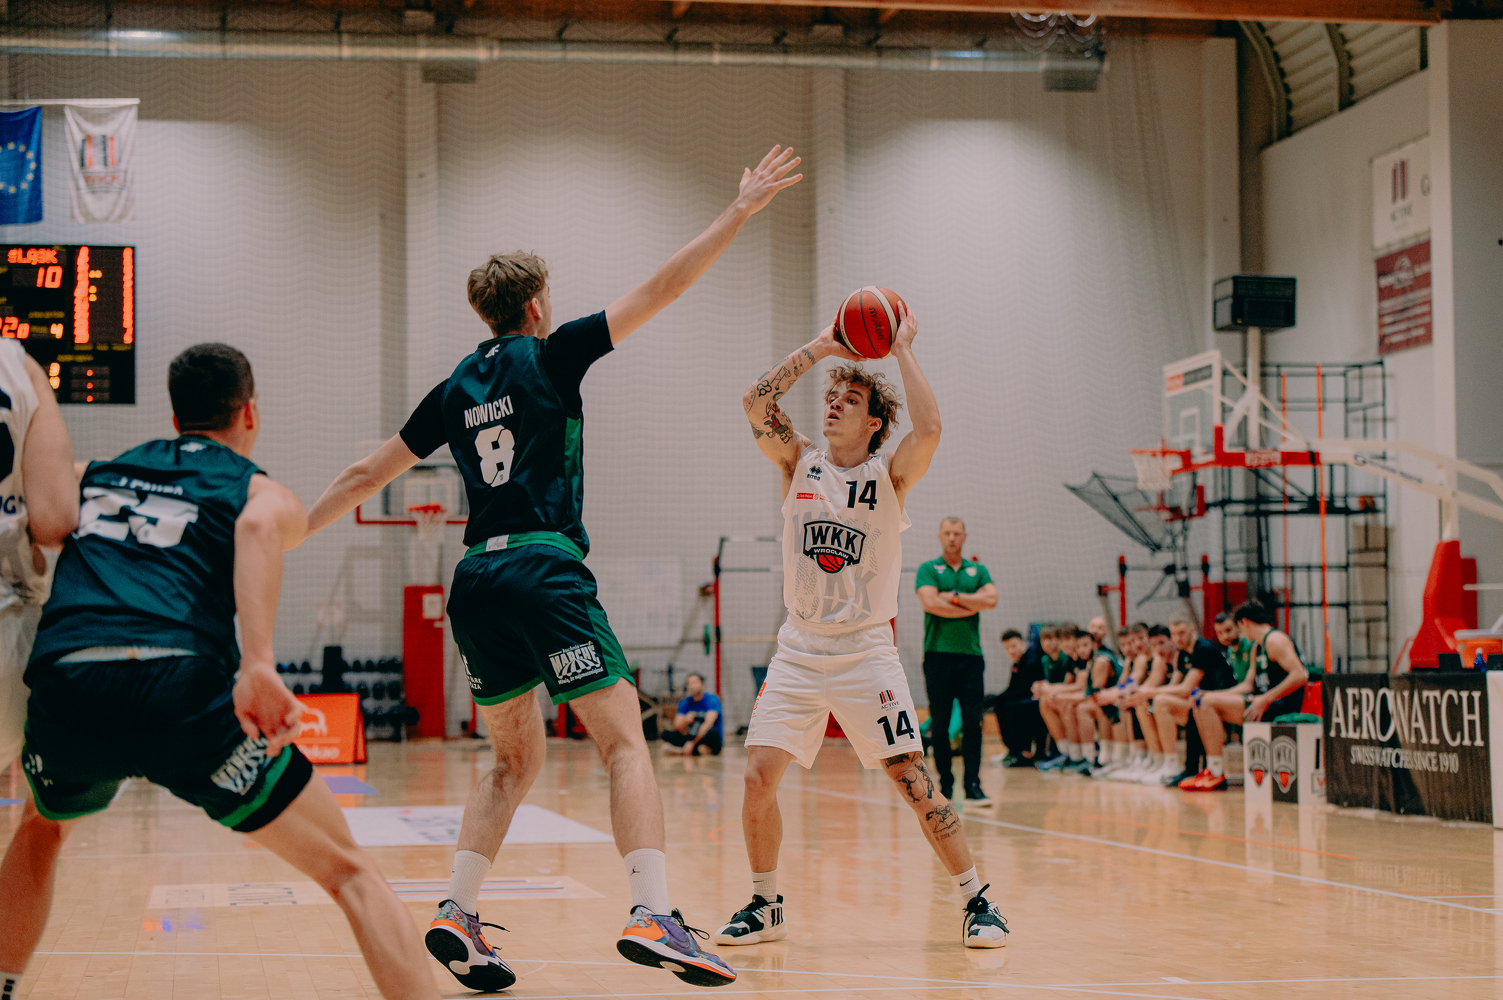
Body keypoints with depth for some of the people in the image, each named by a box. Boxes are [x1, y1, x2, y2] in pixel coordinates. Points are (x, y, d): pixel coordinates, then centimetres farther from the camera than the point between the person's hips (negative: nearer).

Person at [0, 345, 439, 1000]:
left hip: (64, 685, 4)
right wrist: (258, 666, -20)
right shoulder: (263, 493, 18)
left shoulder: (95, 473, 32)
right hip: (180, 687, -4)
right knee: (350, 873, 5)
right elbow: (259, 527, -7)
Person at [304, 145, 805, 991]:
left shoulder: (455, 390, 17)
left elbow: (366, 477, 22)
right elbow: (659, 292, -1)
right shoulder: (551, 356, 3)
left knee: (517, 761, 17)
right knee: (625, 741, -8)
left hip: (477, 581, 6)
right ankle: (654, 915, -24)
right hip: (546, 570, -6)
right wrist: (741, 210, 2)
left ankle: (457, 917, 5)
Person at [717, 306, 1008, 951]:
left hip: (865, 654, -3)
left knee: (914, 782, -6)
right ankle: (765, 906, 12)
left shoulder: (889, 475, -3)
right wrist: (820, 347, -6)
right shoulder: (799, 462, 6)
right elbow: (756, 401, -7)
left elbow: (928, 429, -23)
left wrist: (902, 350, -13)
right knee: (758, 777, -6)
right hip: (798, 652, 3)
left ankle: (976, 902, 7)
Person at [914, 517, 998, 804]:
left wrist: (955, 597, -8)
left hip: (971, 655, 2)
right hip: (938, 654, -2)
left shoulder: (978, 570, 14)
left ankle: (973, 786, -6)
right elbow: (930, 603, -12)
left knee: (973, 722, -5)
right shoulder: (928, 570, 6)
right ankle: (945, 785, 9)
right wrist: (972, 605, -6)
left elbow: (991, 599, -4)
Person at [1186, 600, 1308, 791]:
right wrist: (1218, 696, 6)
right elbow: (1248, 684, 20)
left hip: (1279, 708, -11)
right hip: (1265, 704, 11)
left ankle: (1216, 776, -19)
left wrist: (1265, 699, -23)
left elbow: (1300, 676, -23)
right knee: (1202, 706, 11)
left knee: (1210, 702, -19)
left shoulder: (1275, 640, -11)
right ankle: (1211, 768, 3)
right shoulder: (1257, 648, 21)